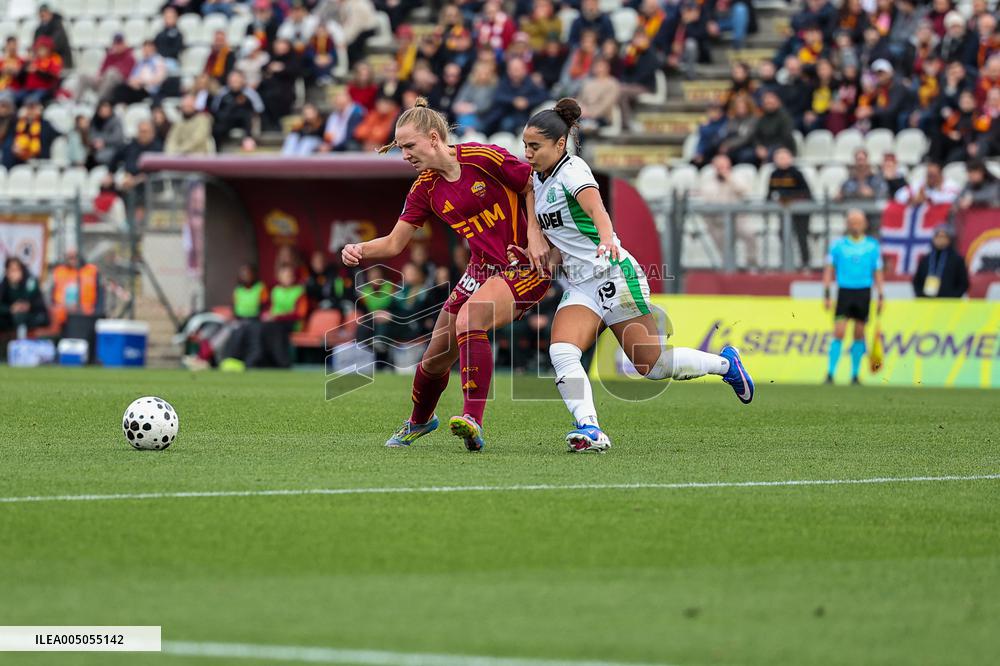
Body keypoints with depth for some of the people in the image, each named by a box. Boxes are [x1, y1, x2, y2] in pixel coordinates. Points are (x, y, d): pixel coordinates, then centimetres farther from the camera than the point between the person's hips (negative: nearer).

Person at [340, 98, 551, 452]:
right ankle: (419, 421, 42)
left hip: (526, 266, -7)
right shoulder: (425, 188, 2)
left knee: (469, 318, -32)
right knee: (436, 358, 10)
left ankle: (473, 421, -34)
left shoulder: (485, 158, -17)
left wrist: (536, 239, -13)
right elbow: (394, 243, 5)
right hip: (482, 269, 7)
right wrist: (360, 250, -14)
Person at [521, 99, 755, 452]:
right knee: (561, 351, -20)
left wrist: (607, 237, -55)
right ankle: (590, 429, -28)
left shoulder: (572, 169, -16)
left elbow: (596, 208, -33)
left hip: (613, 274, -7)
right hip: (579, 286, 7)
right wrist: (534, 234, 1)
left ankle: (725, 362, 25)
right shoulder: (538, 176, 7)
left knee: (652, 364, 0)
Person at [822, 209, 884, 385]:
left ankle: (855, 375, 13)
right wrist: (826, 294, -1)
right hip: (844, 290, -1)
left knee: (859, 335, 4)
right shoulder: (839, 245, 3)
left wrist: (880, 296, 4)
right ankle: (830, 373, -8)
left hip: (863, 293, 1)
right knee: (839, 333, -10)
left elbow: (877, 272, 9)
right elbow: (829, 270, 6)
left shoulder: (872, 246, 6)